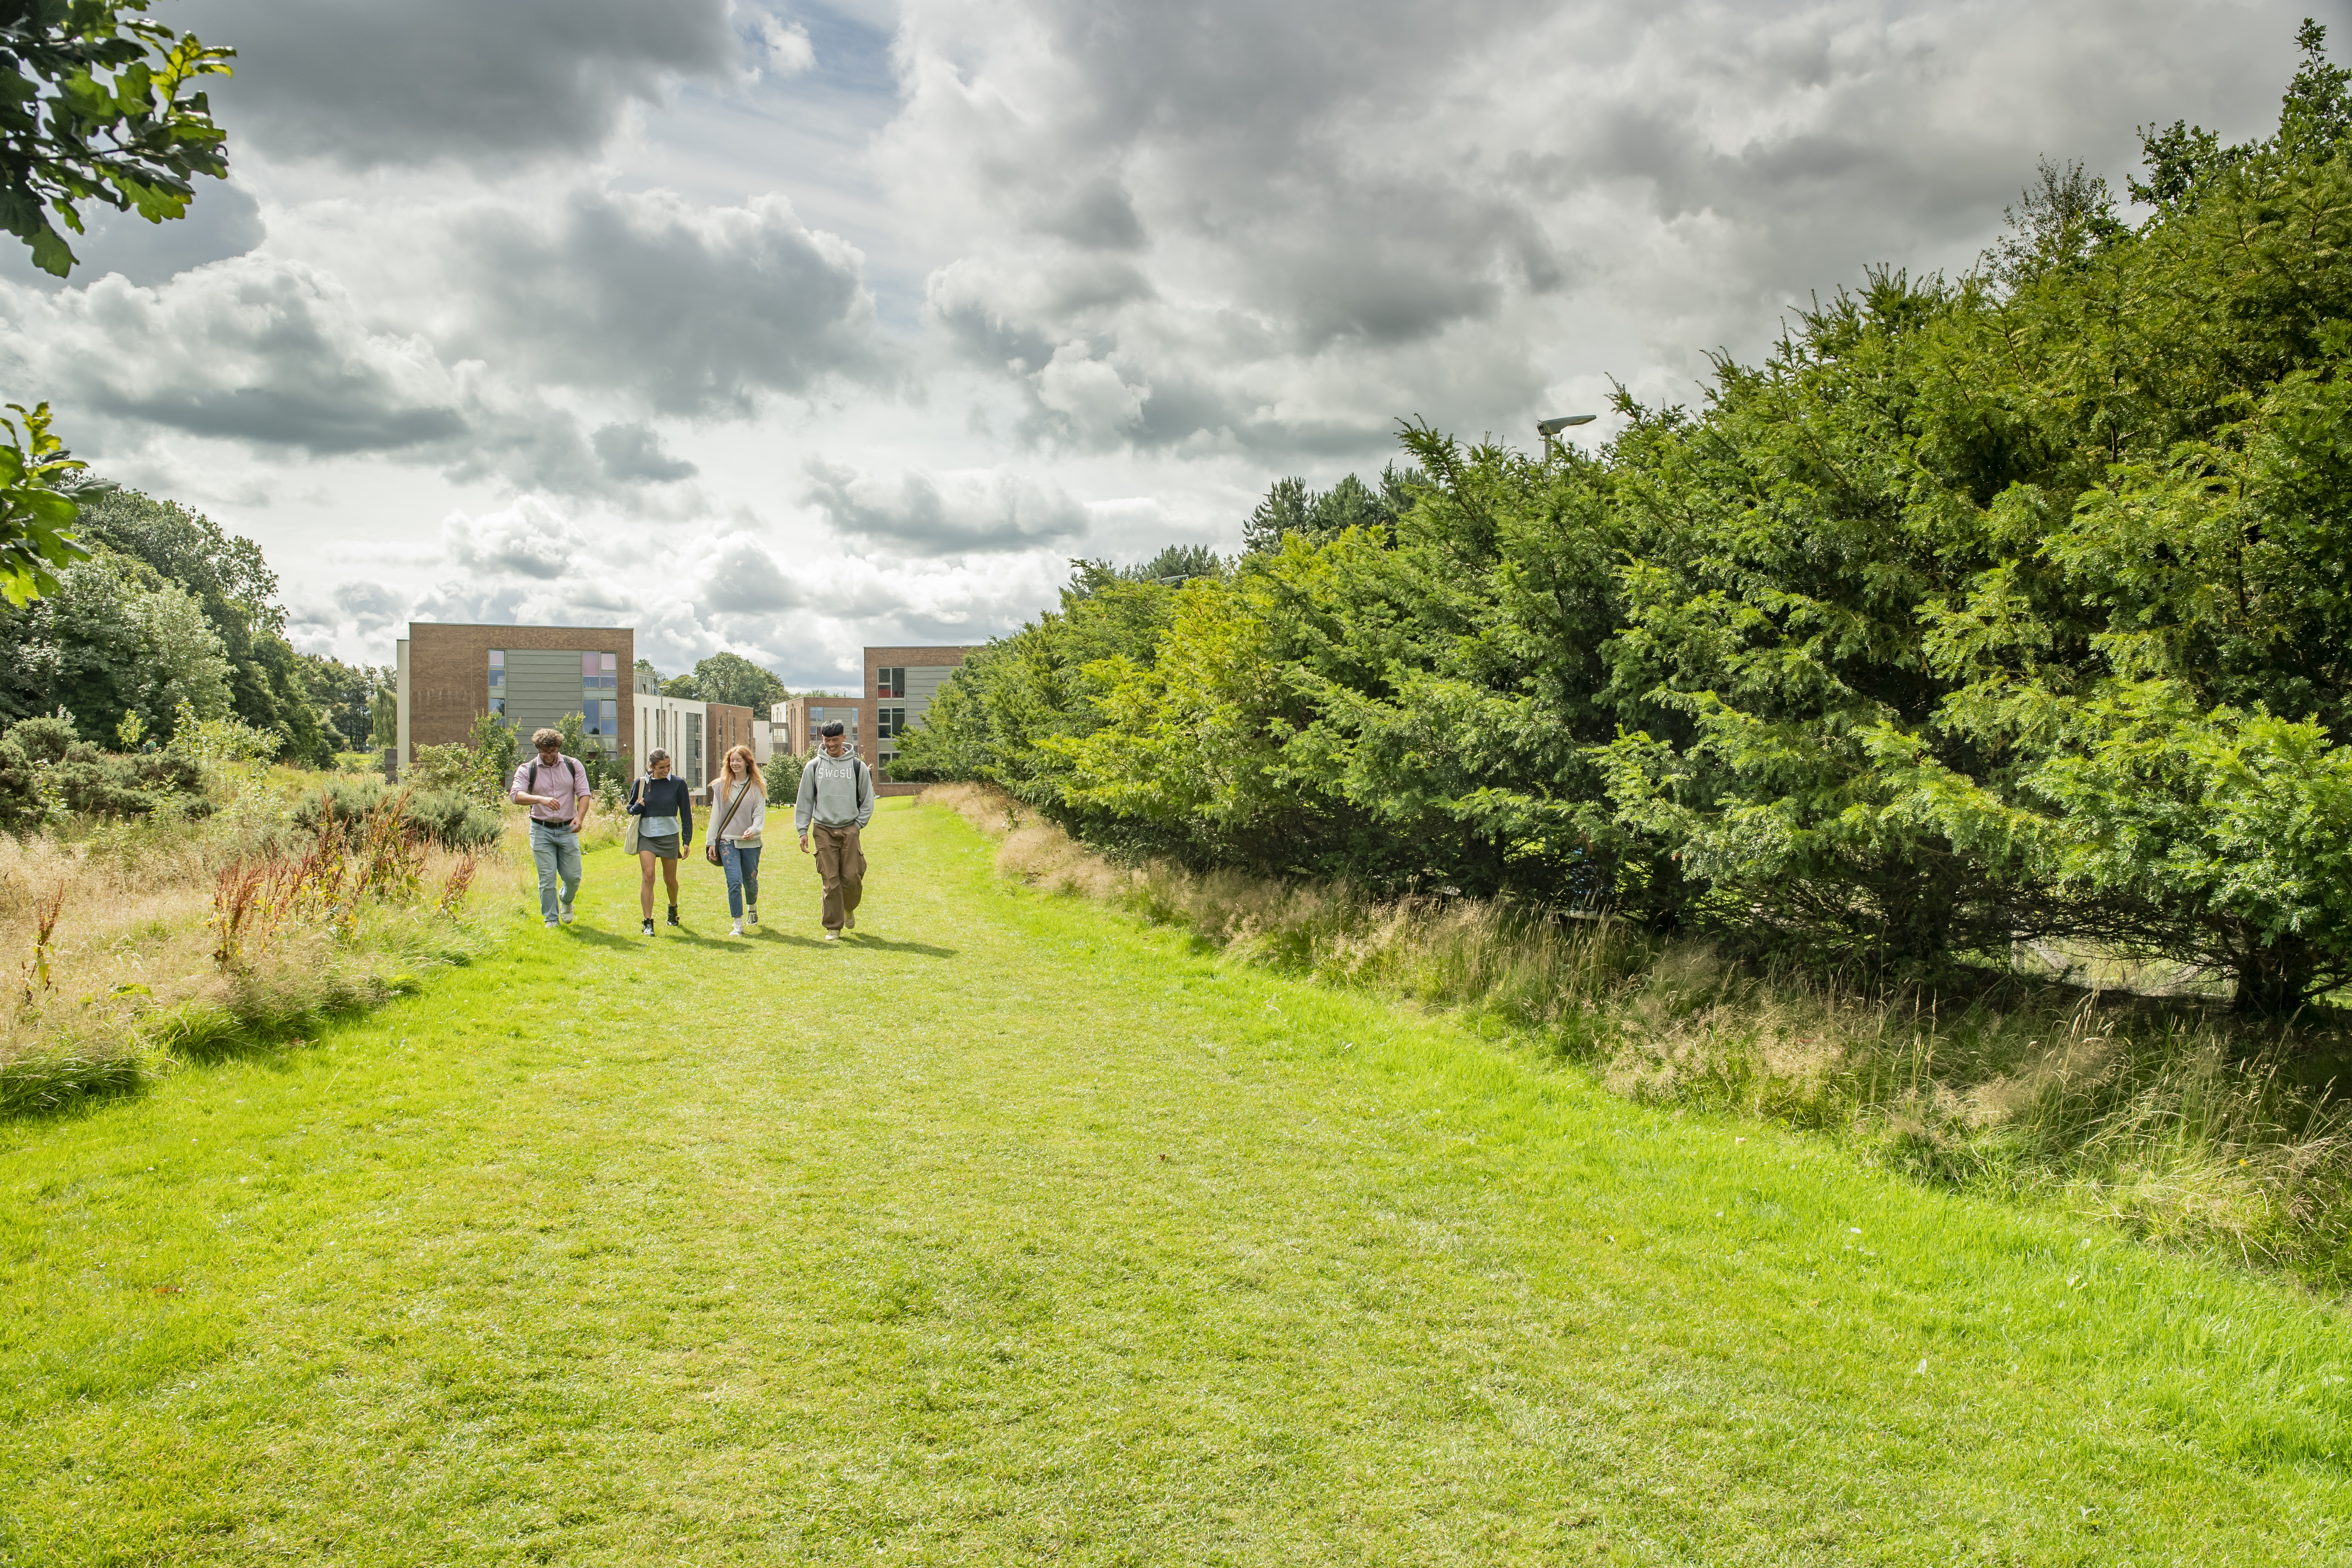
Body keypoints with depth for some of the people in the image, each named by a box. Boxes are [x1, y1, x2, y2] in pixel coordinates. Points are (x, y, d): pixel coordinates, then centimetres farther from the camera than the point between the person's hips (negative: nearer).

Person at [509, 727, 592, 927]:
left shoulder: (573, 765, 2)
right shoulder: (527, 770, -3)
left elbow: (584, 794, -3)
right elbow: (516, 795, -18)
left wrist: (580, 817, -22)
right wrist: (541, 799, -36)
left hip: (568, 830, 1)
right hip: (541, 830, -1)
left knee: (573, 876, 2)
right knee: (547, 878, -2)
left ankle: (566, 902, 34)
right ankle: (551, 919, 11)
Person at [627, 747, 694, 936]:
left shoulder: (678, 784, -1)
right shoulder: (642, 783, 3)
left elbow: (686, 813, 4)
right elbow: (631, 809, 14)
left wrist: (687, 841, 1)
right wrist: (637, 807, -10)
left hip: (670, 836, 0)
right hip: (646, 836, 0)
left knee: (670, 878, 10)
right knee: (648, 875, -14)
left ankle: (673, 907, 41)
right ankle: (648, 922, -11)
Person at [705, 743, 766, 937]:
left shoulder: (757, 786, 1)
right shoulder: (721, 786, 5)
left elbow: (760, 814, -3)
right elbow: (715, 815, 8)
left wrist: (754, 829, -24)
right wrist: (712, 842, 6)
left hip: (751, 842, 0)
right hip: (728, 840, 0)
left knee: (750, 881, 11)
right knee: (734, 881, -13)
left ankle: (752, 907, 44)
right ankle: (738, 925, -8)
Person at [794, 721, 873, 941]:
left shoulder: (857, 765, 4)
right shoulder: (814, 766, 6)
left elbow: (868, 799, 11)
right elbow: (805, 800, 10)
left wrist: (858, 824, 2)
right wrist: (802, 830, 4)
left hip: (849, 829, 0)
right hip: (824, 829, 0)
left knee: (851, 877, -4)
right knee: (830, 880, -5)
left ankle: (849, 909, 27)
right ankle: (833, 927, 3)